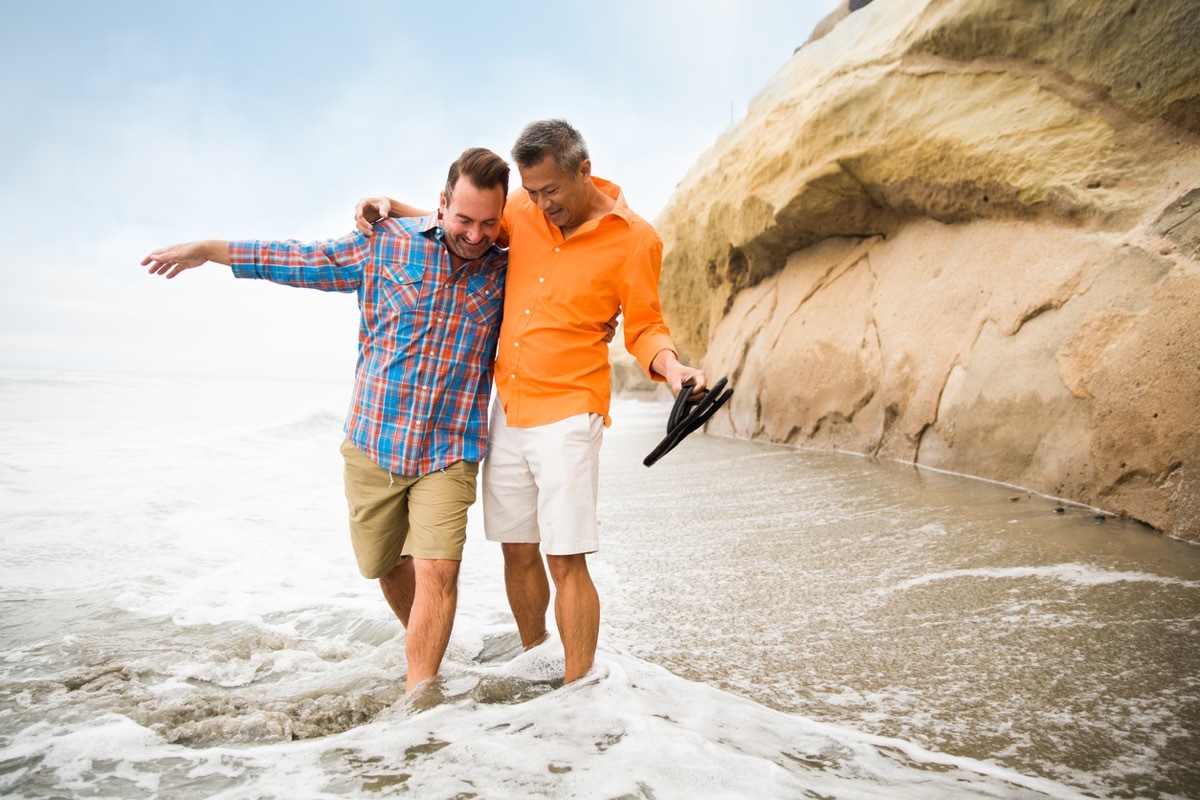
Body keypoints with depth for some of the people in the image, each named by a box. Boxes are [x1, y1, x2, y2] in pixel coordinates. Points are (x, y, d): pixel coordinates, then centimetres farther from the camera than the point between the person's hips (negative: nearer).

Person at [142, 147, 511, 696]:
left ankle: (415, 697, 0)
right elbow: (301, 260, 8)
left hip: (448, 452, -1)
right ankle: (425, 647, 40)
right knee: (386, 566, 14)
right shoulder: (385, 242, -2)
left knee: (437, 571, -13)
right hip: (372, 444, 2)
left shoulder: (505, 271, -1)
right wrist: (209, 250, 12)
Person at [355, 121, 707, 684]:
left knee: (566, 560, -7)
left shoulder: (634, 239, -8)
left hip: (567, 415, -5)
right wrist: (394, 209, 10)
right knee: (518, 551, 12)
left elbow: (644, 328, -1)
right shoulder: (524, 211, 4)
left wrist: (672, 368, -21)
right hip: (507, 411, 5)